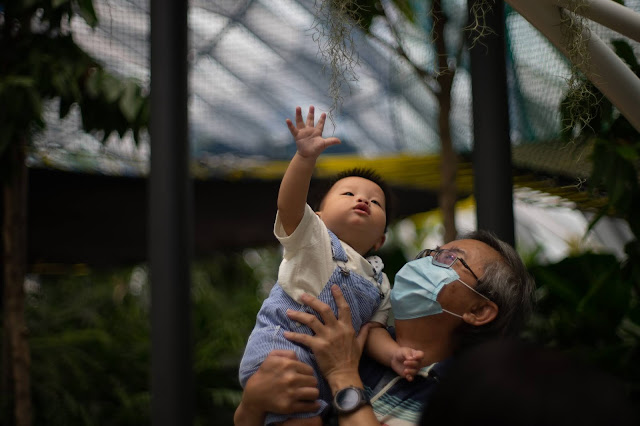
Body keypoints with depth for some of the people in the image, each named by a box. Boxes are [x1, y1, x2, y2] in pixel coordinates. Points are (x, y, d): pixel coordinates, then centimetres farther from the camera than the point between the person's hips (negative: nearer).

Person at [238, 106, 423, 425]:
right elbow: (288, 205, -18)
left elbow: (374, 329, 8)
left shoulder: (379, 283, 17)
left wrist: (393, 355, -14)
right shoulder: (314, 239, 0)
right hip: (278, 351, -7)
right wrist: (306, 157, -34)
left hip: (326, 374, 7)